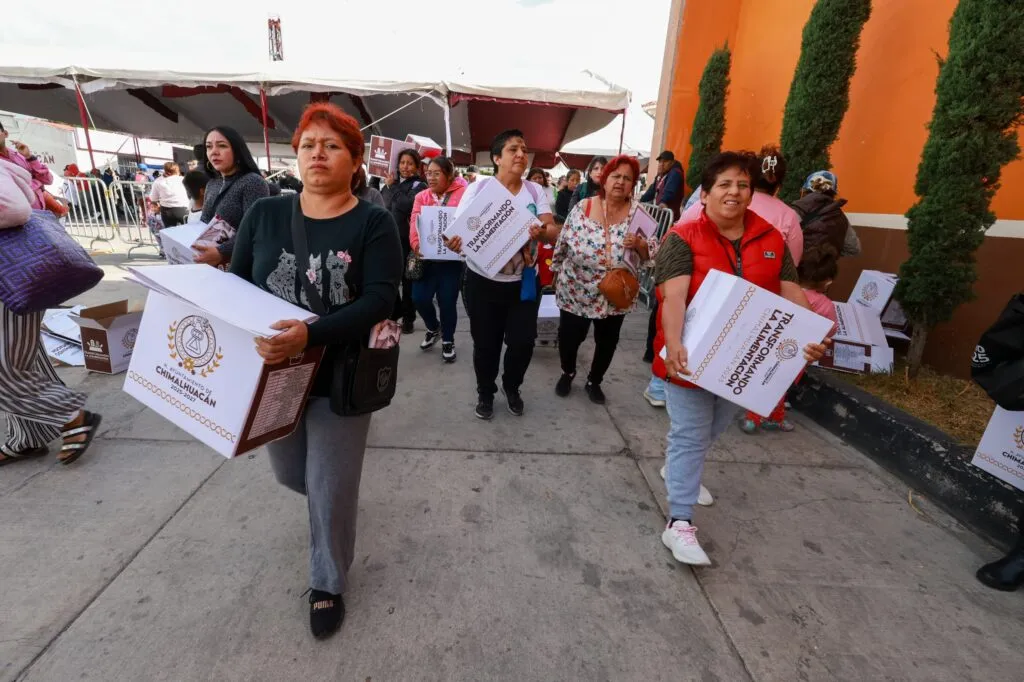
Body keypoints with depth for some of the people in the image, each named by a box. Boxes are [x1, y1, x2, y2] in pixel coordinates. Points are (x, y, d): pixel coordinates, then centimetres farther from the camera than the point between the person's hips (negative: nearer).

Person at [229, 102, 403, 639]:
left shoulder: (374, 224, -10)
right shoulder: (264, 214, 1)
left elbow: (379, 300, -22)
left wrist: (311, 335, -36)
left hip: (339, 380, -4)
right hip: (272, 374, 4)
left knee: (331, 489, 7)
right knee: (290, 473, 23)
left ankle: (328, 584, 34)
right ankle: (331, 494, 59)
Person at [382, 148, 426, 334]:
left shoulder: (419, 185, -3)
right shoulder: (391, 181, 14)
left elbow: (406, 205, -20)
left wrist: (392, 186, -9)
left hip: (406, 240, -5)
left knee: (407, 280, 4)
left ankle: (408, 318, 16)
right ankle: (394, 312, 28)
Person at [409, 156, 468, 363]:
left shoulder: (463, 194, -4)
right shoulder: (421, 197, 8)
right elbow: (414, 222, -1)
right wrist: (416, 244, -19)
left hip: (452, 258, -3)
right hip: (426, 258, 3)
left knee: (447, 301, 3)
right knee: (420, 298, -1)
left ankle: (448, 340, 26)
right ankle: (433, 328, 31)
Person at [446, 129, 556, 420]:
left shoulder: (535, 191, 1)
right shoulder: (477, 189, -4)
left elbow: (553, 233, -8)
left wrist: (541, 232, -32)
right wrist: (454, 241, -33)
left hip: (523, 282, 2)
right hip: (483, 282, -2)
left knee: (523, 341, 5)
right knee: (486, 343, 8)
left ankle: (512, 387, 35)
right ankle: (485, 392, 34)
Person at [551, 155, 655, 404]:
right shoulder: (582, 208, -7)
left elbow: (653, 253, -6)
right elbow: (562, 244, 2)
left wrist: (639, 244, -25)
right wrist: (556, 272, 8)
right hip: (576, 291, -1)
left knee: (607, 341, 15)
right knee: (569, 337, 10)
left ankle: (594, 381, 39)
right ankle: (567, 373, 40)